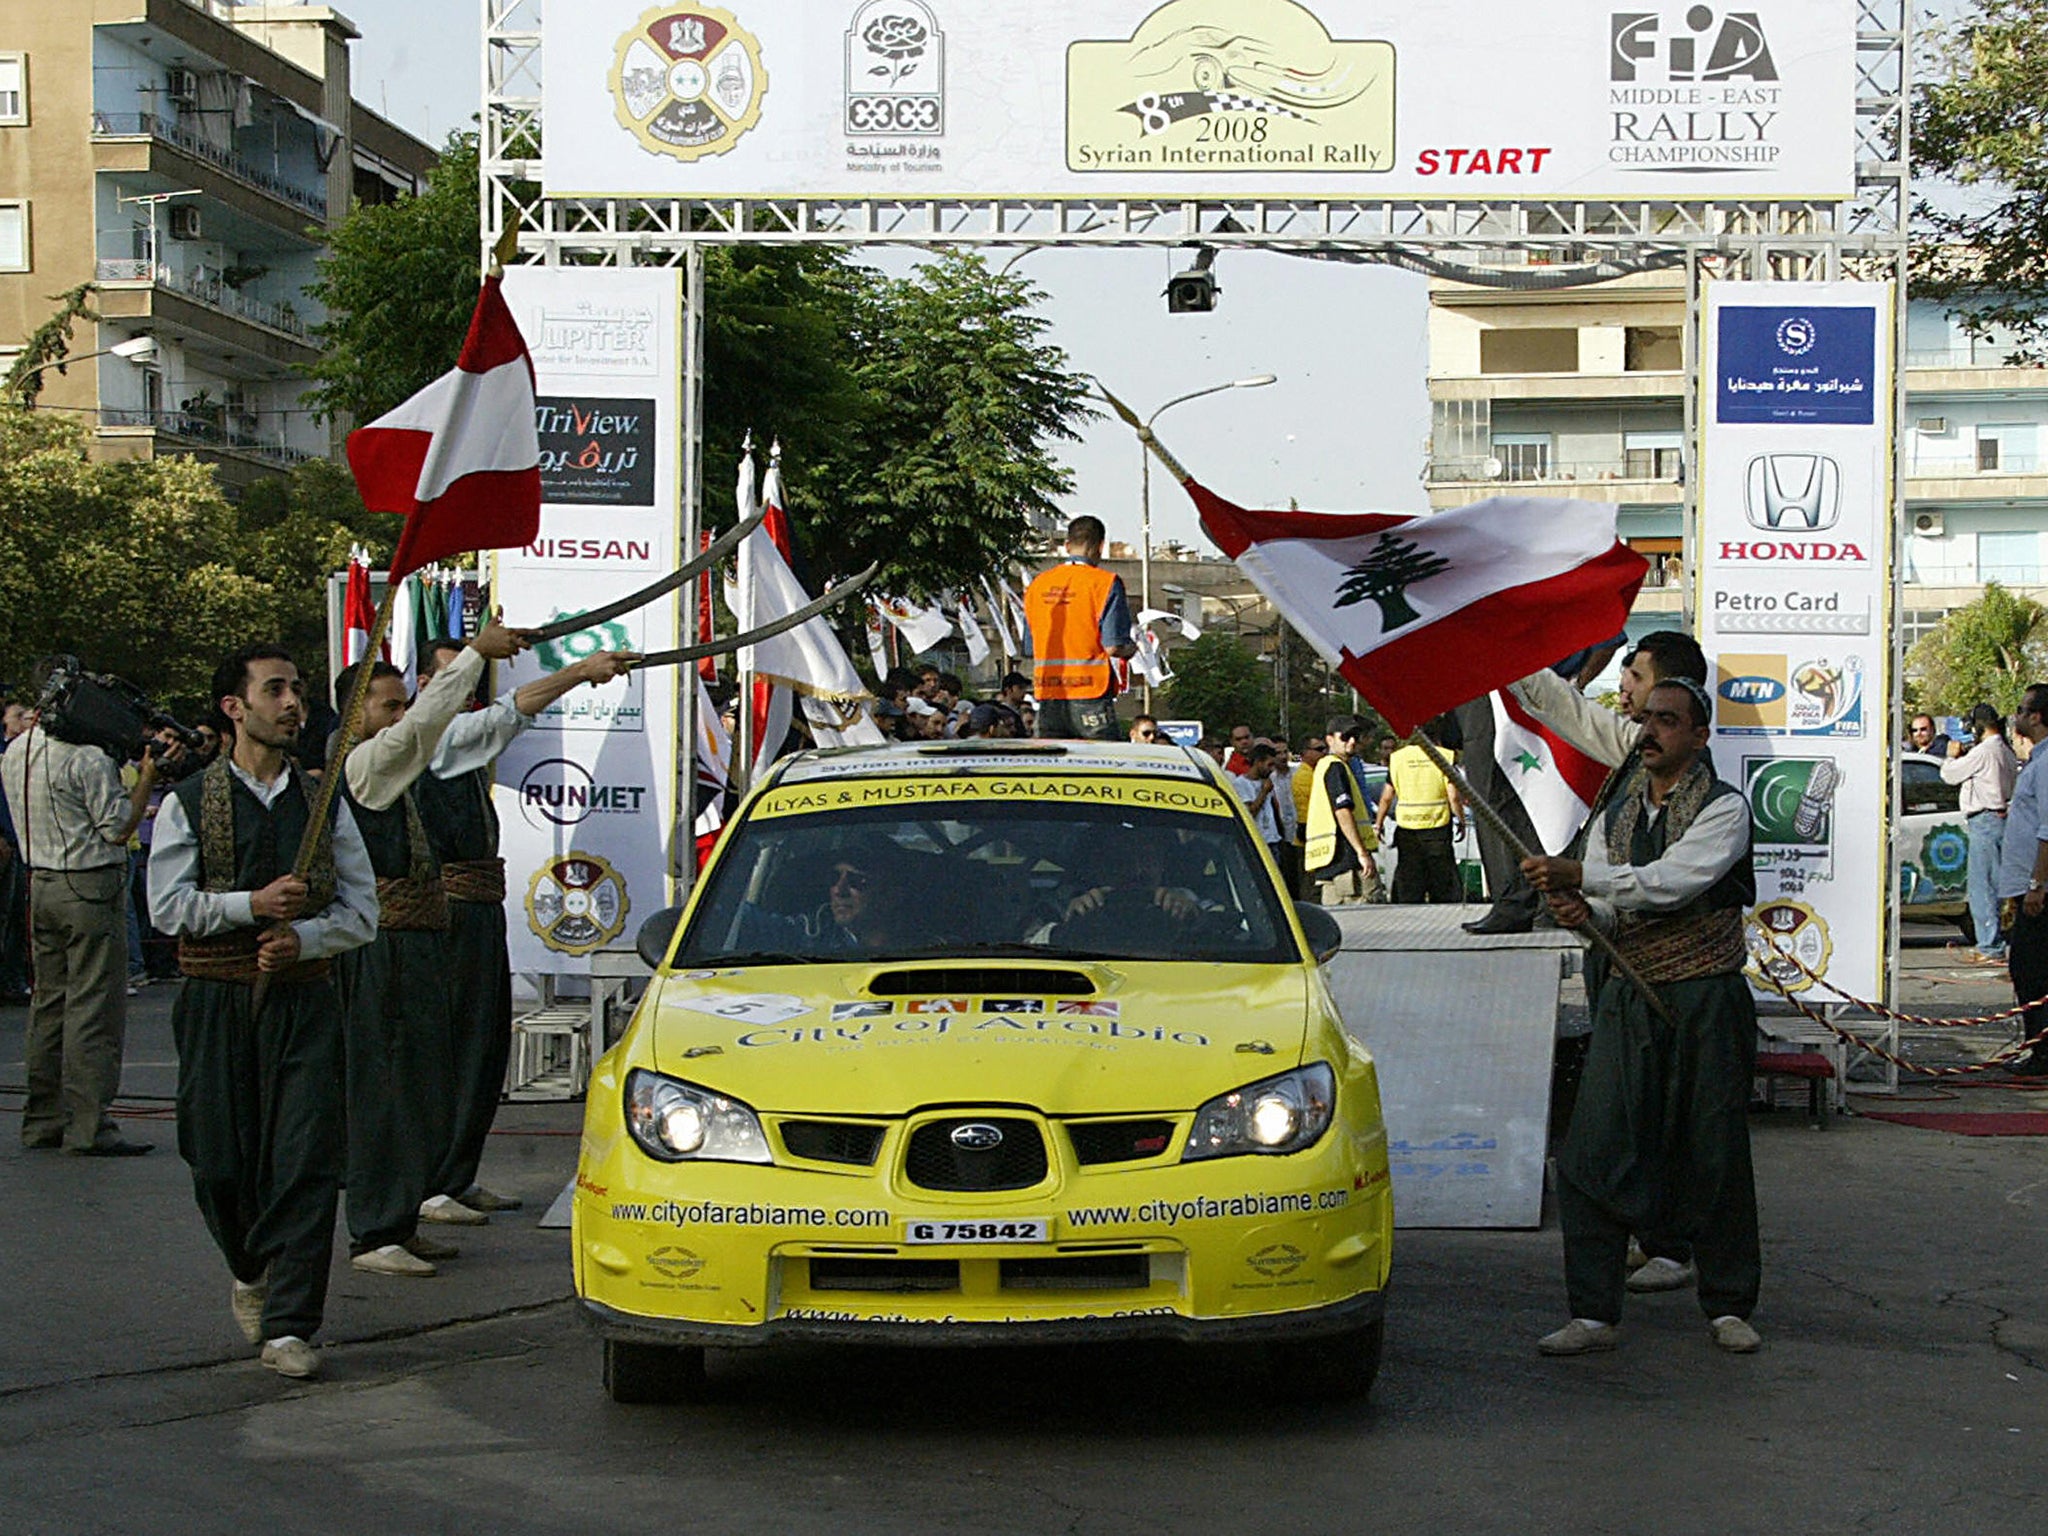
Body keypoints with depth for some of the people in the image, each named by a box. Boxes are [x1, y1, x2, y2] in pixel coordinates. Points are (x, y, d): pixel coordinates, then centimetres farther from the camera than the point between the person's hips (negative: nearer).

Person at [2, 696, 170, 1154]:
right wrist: (146, 778, -5)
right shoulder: (87, 758, -16)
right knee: (95, 1009, -6)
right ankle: (89, 1128, -7)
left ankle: (42, 1120, 18)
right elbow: (118, 828, -13)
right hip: (90, 887, -9)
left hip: (40, 886, 9)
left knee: (49, 1002, 14)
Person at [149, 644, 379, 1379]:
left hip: (304, 996, 1)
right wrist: (252, 905, -16)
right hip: (215, 998, -1)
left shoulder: (323, 802, 10)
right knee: (220, 1161, 3)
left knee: (304, 1161, -8)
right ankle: (251, 1273, 33)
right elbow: (167, 906, -4)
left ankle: (289, 1325, -6)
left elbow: (361, 909, 7)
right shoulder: (190, 803, 4)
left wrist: (302, 938, -11)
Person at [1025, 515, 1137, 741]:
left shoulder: (1037, 584, 10)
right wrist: (1133, 648, 9)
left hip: (1047, 697, 5)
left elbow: (1031, 648, 15)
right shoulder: (1105, 582, -6)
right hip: (1090, 697, -5)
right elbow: (1114, 647, -11)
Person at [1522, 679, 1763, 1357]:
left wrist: (1578, 876, -19)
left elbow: (1671, 883, -19)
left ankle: (1727, 1306, 18)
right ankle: (1594, 1313, 0)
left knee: (1716, 1155, 3)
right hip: (1629, 996, 5)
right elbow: (1610, 906, 7)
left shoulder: (1723, 808, -5)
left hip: (1705, 1001, -4)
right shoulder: (1616, 811, 14)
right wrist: (1582, 908, -17)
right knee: (1592, 1154, -5)